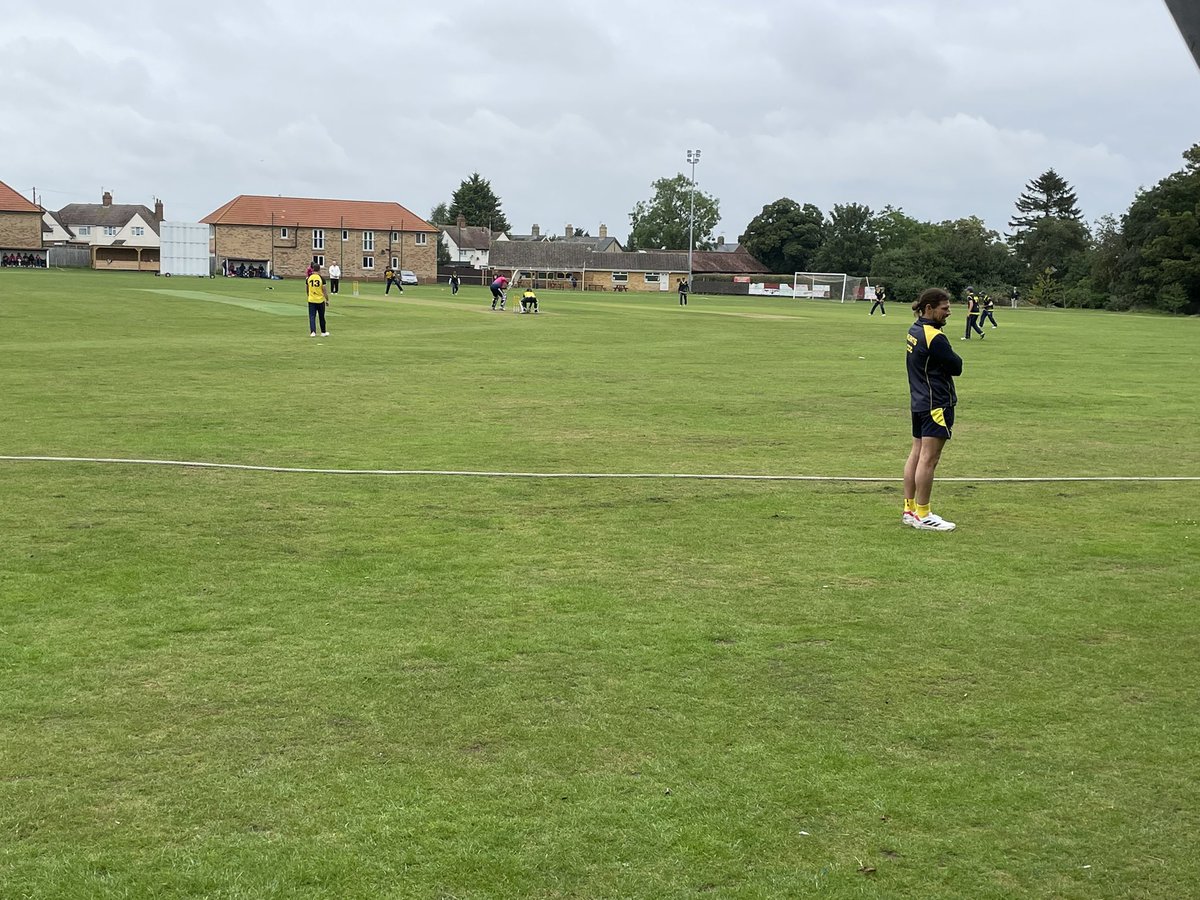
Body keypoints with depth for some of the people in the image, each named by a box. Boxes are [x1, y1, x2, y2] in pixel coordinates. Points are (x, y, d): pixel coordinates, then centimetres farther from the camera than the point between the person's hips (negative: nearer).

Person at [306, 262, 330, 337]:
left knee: (312, 317, 3)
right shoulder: (321, 278, -10)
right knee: (322, 317, 13)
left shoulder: (308, 278, -3)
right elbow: (324, 290, -9)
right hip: (320, 300, -1)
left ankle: (312, 332, -10)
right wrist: (327, 299, 2)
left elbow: (306, 288, 11)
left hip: (311, 300, 1)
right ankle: (323, 332, 23)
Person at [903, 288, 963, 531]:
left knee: (917, 454, 13)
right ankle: (922, 516, -1)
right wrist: (954, 359, 6)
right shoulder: (934, 337, -20)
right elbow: (956, 367, -12)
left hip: (919, 402, 10)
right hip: (936, 404, -10)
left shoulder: (915, 331, 9)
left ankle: (909, 509, 19)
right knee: (928, 459, -5)